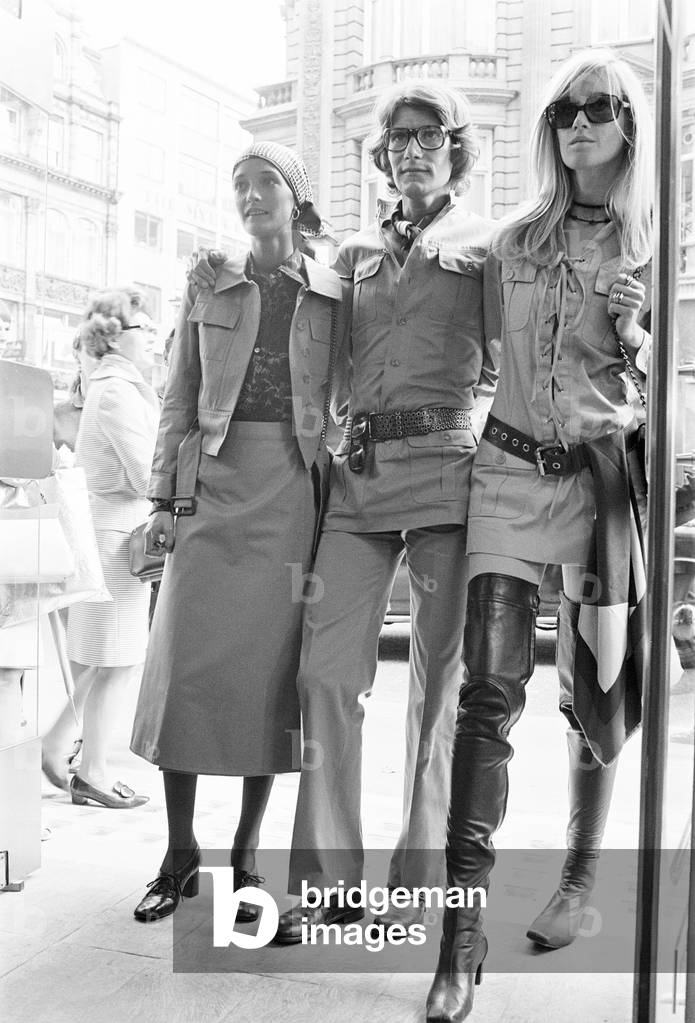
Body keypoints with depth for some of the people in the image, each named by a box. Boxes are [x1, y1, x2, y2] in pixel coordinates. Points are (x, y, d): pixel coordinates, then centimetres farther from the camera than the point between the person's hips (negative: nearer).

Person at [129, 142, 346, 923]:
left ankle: (246, 854, 16)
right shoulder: (209, 286, 12)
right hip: (212, 484, 1)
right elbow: (178, 400, 10)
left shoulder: (334, 296, 8)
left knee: (272, 664, 1)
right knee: (186, 661, -2)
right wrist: (163, 496, 2)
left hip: (293, 490, -1)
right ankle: (179, 853, 14)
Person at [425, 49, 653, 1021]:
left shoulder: (654, 243, 5)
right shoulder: (515, 238, 11)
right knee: (489, 691, -10)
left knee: (592, 696, 8)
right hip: (508, 471, 1)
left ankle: (581, 875, 31)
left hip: (601, 476, -1)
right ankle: (462, 929, -8)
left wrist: (635, 339, -9)